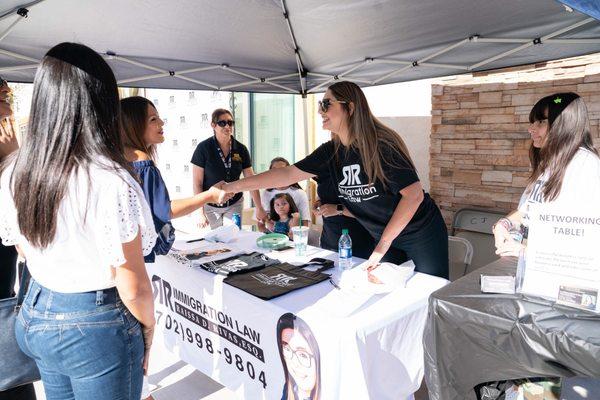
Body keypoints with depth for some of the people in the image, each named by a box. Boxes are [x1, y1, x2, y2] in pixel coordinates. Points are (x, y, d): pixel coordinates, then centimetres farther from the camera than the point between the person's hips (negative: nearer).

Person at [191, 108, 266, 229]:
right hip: (211, 206, -2)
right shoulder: (203, 148, -11)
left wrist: (259, 208, -5)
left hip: (235, 204, 2)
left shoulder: (241, 149, -3)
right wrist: (201, 212, -12)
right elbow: (197, 183, -9)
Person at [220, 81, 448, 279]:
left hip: (422, 235, -5)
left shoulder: (382, 145, -23)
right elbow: (288, 175, -4)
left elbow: (414, 194, -23)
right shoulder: (331, 152, -5)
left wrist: (382, 246, -21)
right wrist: (233, 187, -7)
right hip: (383, 239, 5)